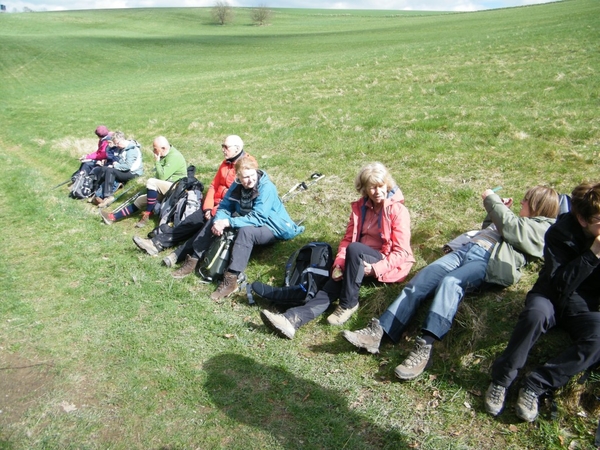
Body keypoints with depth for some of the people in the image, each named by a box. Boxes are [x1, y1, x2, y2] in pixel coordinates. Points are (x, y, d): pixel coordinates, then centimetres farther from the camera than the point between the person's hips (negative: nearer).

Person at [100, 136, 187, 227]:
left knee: (151, 182, -28)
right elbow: (161, 176, 18)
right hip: (166, 188, 9)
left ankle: (148, 213, -18)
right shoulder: (165, 155, 11)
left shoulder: (174, 156, -19)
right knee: (141, 199, 3)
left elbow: (162, 177, -23)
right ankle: (113, 217, 5)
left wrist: (157, 162, -15)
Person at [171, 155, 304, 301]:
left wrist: (228, 222, -35)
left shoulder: (267, 188, -24)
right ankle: (193, 260, -2)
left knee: (245, 231, -37)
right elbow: (224, 207, -5)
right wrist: (219, 221, -28)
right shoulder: (237, 185, -5)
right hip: (246, 222, 7)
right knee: (215, 220, -2)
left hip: (269, 228, -7)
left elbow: (257, 218, -30)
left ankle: (231, 279, -39)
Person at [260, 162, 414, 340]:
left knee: (354, 249, -33)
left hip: (387, 266, -4)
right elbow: (348, 238, 5)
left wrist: (375, 268, -25)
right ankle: (293, 319, -42)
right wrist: (338, 264, -12)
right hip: (359, 261, 4)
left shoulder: (398, 210, -7)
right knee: (336, 280, -25)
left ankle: (348, 304, -22)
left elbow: (401, 252, -11)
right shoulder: (360, 207, 8)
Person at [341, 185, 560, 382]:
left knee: (450, 282, -37)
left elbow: (510, 227, -6)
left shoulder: (542, 228, 10)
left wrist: (492, 199, 6)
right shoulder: (520, 221, 37)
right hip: (465, 249, 8)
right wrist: (497, 209, 32)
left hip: (488, 261, -7)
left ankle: (424, 348, -46)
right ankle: (378, 332, -28)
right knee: (421, 278, -18)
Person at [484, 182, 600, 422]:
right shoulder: (561, 233, -13)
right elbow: (558, 286, -21)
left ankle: (535, 386, -26)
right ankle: (501, 379, -25)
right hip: (552, 296, -2)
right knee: (537, 312, -39)